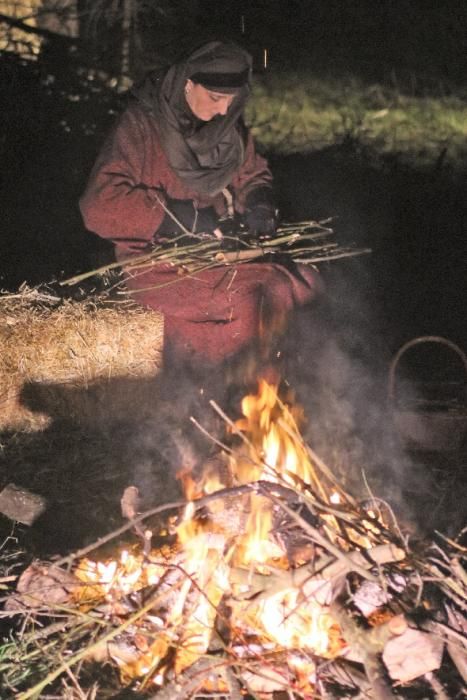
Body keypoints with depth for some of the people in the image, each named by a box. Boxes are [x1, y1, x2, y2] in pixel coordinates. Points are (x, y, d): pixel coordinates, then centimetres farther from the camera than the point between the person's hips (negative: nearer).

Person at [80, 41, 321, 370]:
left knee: (304, 283, -11)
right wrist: (180, 216, -25)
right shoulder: (142, 124, -13)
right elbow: (99, 206, -21)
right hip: (157, 259, -7)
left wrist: (257, 202, -3)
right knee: (245, 305, -28)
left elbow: (252, 174, 22)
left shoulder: (229, 126, 6)